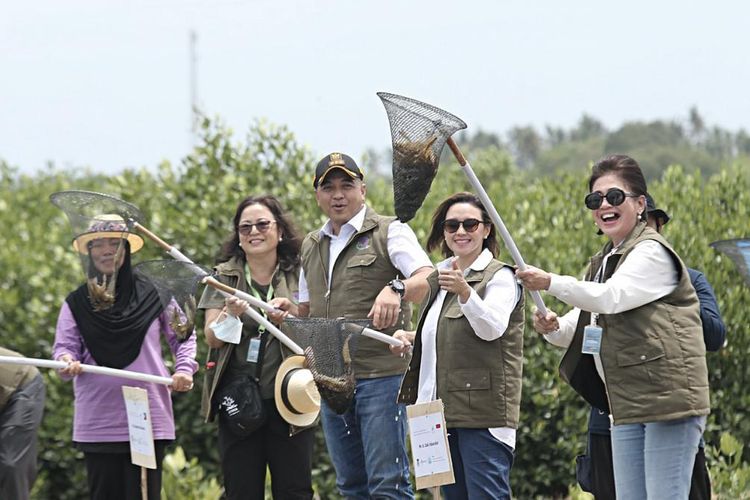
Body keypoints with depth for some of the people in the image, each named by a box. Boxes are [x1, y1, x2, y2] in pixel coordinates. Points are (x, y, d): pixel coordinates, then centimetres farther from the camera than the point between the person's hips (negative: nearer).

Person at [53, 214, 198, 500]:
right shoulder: (77, 303, 9)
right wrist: (67, 362, -20)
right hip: (97, 421, 1)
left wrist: (184, 369, -4)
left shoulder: (153, 294, 7)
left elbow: (182, 336, 14)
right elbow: (64, 346, 3)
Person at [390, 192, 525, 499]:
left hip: (484, 414, -8)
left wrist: (465, 292, -40)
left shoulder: (499, 277, -6)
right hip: (444, 413, 9)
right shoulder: (439, 279, 18)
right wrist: (410, 338, 8)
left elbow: (493, 327, -24)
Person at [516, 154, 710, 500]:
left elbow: (611, 297, -23)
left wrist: (551, 283, -30)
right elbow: (582, 326, 23)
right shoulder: (605, 261, 20)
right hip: (628, 406, 9)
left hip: (668, 399, -9)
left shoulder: (652, 252, -8)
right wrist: (552, 328, 0)